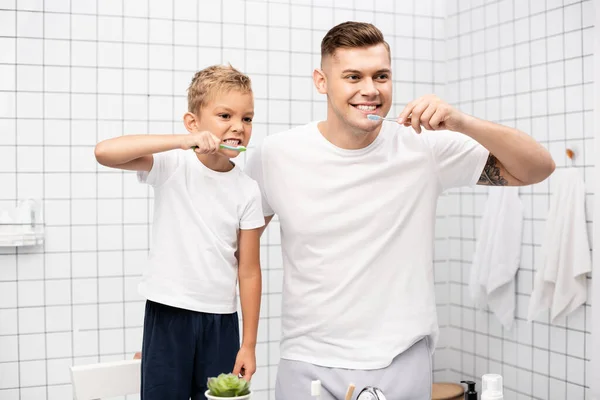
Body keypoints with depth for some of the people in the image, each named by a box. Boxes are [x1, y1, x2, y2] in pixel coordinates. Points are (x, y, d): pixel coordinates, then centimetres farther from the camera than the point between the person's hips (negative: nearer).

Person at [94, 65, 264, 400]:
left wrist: (249, 344, 1)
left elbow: (249, 272, 0)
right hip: (167, 314, -2)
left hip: (221, 320, 2)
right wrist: (182, 142, -31)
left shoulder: (247, 191, -2)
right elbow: (104, 152, -23)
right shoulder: (172, 166, -6)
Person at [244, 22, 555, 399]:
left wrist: (464, 123, -23)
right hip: (309, 364, 1)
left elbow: (539, 168, -7)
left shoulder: (423, 146, -7)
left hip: (403, 364, 0)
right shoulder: (276, 155, -5)